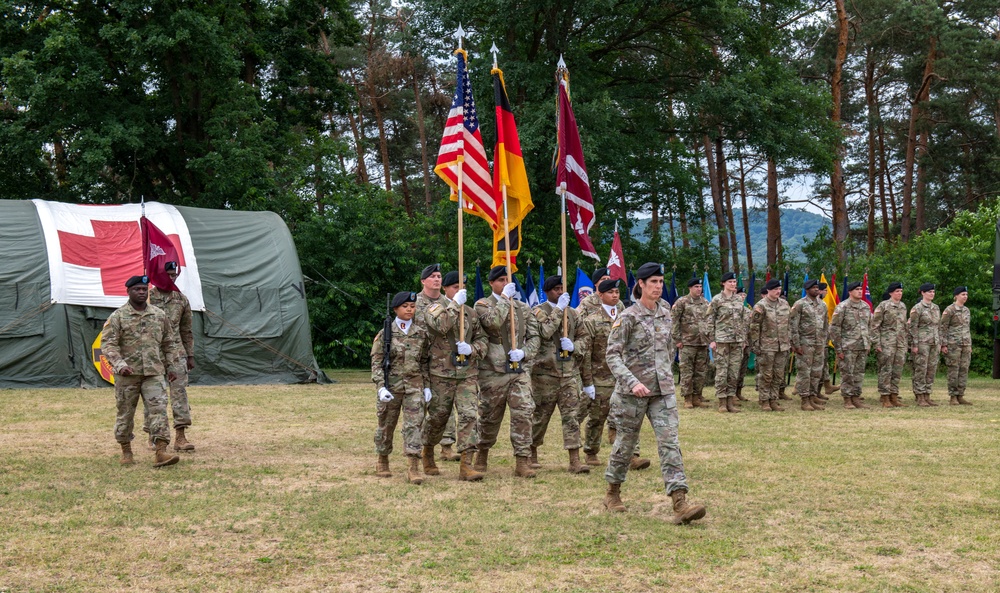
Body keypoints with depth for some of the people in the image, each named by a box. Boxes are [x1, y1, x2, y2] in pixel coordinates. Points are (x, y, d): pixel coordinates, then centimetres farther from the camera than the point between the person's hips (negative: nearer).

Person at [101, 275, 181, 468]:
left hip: (154, 372, 2)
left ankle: (161, 452, -15)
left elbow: (169, 342, 17)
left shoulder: (159, 315, 9)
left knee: (159, 409, -10)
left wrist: (171, 366, 12)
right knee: (125, 413, 8)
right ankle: (126, 452, 23)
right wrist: (119, 364, -22)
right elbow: (108, 343, -9)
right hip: (128, 374, -2)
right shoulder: (118, 316, -2)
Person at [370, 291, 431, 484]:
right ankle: (382, 461, 31)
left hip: (414, 386, 1)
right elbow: (376, 362, -4)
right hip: (391, 385, -1)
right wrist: (381, 387, -14)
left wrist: (427, 386, 7)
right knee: (386, 425, 11)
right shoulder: (385, 333, -2)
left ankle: (414, 468, -11)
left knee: (414, 424, -9)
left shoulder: (421, 334, 6)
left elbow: (425, 362, 12)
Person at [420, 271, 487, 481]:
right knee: (437, 417, 7)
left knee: (469, 416, -10)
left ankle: (466, 465, -12)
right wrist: (455, 304, -16)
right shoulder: (433, 308, 0)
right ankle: (428, 455, 33)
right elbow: (440, 325, -22)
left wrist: (471, 349, -4)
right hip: (441, 374, -3)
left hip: (468, 374, 3)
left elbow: (482, 338, 16)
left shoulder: (471, 312, 13)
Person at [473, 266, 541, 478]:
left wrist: (524, 352, -6)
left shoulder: (523, 308, 14)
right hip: (493, 371, -3)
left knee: (524, 413, -10)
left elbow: (534, 337, 12)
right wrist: (505, 298, -13)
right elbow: (492, 322, -21)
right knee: (489, 416, 8)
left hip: (520, 369, 3)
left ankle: (522, 462, -6)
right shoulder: (482, 305, 1)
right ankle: (482, 455, 31)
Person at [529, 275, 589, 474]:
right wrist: (559, 309, -15)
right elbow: (545, 332, -19)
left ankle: (575, 461, -7)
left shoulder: (572, 313, 13)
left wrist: (573, 346, -4)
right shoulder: (538, 311, -2)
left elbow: (583, 337, 17)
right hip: (545, 371, -4)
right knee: (541, 415, 6)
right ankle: (532, 455, 25)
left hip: (569, 372, 4)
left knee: (571, 415, -4)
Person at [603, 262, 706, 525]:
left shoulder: (665, 312, 7)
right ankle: (613, 493, 31)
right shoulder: (628, 317, -10)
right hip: (633, 391, -4)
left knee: (669, 442, -7)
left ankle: (680, 504, -15)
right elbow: (613, 355, -15)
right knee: (626, 441, 9)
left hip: (663, 390, 4)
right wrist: (632, 382, -26)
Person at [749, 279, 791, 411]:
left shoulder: (784, 304, 10)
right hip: (767, 346, -6)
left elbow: (789, 324, 17)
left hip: (782, 346, 6)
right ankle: (764, 401, 7)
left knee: (778, 376, 8)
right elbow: (754, 327, -8)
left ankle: (773, 400, 15)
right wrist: (755, 344, -12)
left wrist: (790, 342, 14)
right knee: (766, 375, 0)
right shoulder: (760, 306, -8)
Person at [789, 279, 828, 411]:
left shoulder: (823, 305, 12)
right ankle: (805, 401, 1)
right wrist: (796, 344, -14)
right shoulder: (800, 304, -7)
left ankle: (813, 398, 15)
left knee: (817, 372, 7)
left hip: (819, 344, 6)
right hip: (805, 344, -6)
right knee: (804, 372, -3)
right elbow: (793, 325, -10)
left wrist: (824, 343, 13)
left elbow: (826, 325, 18)